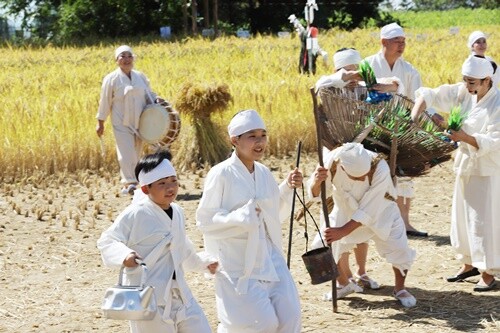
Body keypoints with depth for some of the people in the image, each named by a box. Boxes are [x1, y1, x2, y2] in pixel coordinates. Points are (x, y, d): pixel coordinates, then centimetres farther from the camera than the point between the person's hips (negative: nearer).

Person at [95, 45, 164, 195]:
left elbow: (148, 93, 18)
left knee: (136, 153, 7)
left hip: (139, 122, 5)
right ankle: (129, 183, -17)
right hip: (121, 123, -5)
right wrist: (100, 122, -1)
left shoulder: (140, 77, 8)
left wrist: (156, 99, -4)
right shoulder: (111, 79, -6)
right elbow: (105, 102, -3)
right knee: (126, 153, -14)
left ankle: (128, 184, 16)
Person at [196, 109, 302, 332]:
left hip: (270, 259, 6)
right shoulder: (221, 174, -14)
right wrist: (240, 217, -26)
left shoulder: (264, 173, 5)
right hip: (238, 262, -6)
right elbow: (204, 220, -14)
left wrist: (288, 188, 1)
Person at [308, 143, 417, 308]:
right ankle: (342, 284, 26)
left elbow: (368, 212, -32)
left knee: (400, 250, -9)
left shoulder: (380, 169, -39)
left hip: (380, 212, -2)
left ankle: (399, 289, 20)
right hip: (345, 211, 2)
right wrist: (316, 182, -42)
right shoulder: (332, 161, -34)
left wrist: (342, 231, -38)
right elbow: (316, 194, -19)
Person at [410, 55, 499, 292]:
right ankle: (469, 264, 29)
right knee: (462, 217, 14)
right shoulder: (463, 93, -1)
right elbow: (431, 94, 2)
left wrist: (465, 137, -33)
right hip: (466, 166, 7)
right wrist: (415, 114, -14)